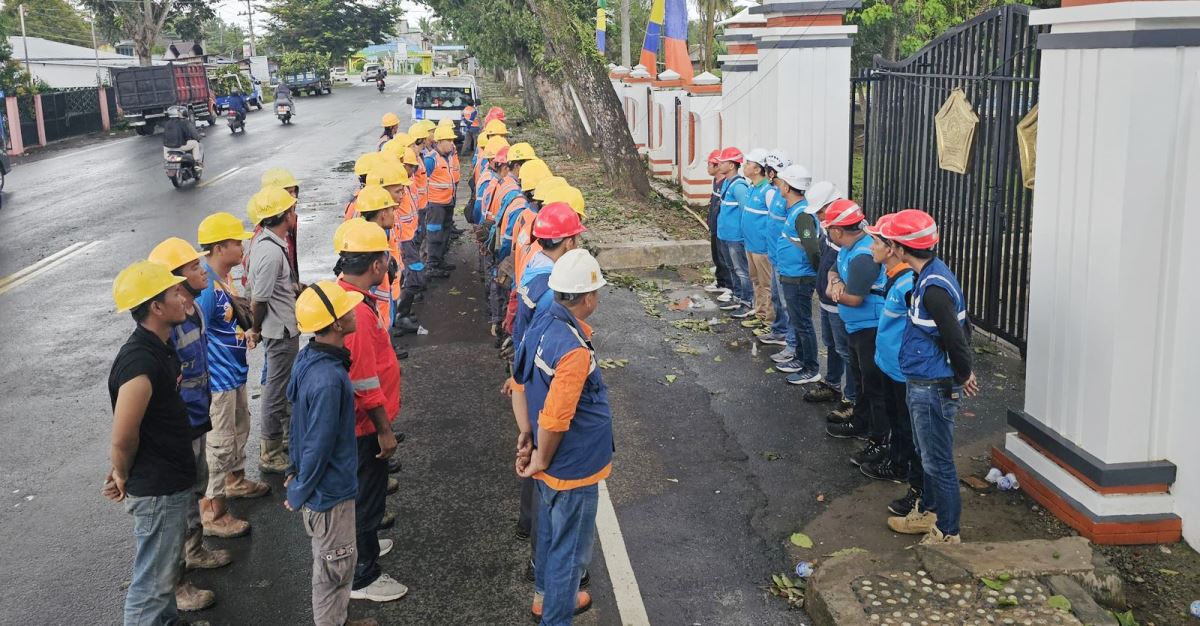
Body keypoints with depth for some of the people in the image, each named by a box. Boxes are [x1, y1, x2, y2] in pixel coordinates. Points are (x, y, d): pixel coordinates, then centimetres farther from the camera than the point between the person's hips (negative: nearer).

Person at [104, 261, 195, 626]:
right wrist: (123, 475, -6)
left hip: (171, 482, 10)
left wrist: (122, 472, 11)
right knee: (153, 581, 5)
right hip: (156, 490, -10)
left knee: (169, 567, 26)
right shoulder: (140, 363, -28)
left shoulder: (161, 348, 4)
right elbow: (123, 437, -25)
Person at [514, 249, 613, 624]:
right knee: (571, 550, 11)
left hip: (552, 463, 9)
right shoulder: (574, 350, -32)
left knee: (551, 532, 28)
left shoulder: (542, 323, -5)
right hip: (574, 467, -9)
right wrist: (541, 461, -12)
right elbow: (554, 420, -30)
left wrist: (528, 438, 15)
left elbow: (522, 380, 8)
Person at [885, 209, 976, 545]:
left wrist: (963, 375, -7)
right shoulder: (933, 274, 6)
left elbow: (956, 337, -24)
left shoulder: (933, 287, -26)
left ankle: (947, 532, 16)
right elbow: (961, 327, 15)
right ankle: (928, 513, 41)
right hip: (924, 383, 10)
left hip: (934, 388, -10)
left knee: (938, 462, 3)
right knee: (928, 456, 24)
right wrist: (964, 372, 16)